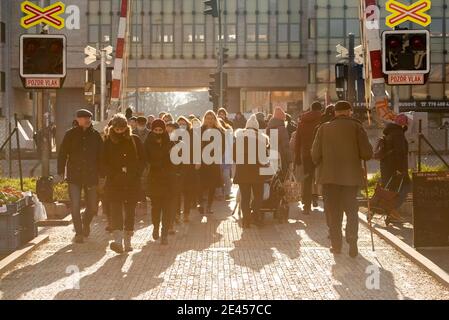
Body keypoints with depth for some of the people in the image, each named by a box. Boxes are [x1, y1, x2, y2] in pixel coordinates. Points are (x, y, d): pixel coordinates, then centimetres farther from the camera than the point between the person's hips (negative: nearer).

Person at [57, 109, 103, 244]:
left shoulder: (95, 135, 4)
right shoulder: (70, 134, 1)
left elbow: (101, 155, 8)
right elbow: (62, 154, 3)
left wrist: (101, 174, 4)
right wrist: (61, 172, -3)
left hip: (91, 176, 2)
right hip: (74, 176, -2)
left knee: (92, 207, 7)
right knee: (75, 206, -6)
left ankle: (86, 224, 36)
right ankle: (79, 233, 5)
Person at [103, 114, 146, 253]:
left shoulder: (134, 140, 6)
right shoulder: (108, 142, 6)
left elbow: (142, 160, 6)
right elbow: (105, 163, 5)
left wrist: (135, 174, -6)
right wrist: (113, 174, -9)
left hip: (132, 182, 1)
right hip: (114, 182, -1)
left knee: (130, 211, 6)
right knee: (116, 209, -14)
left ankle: (127, 241, 15)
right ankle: (118, 240, -24)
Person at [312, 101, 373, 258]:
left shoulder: (324, 128, 3)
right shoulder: (356, 127, -2)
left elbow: (315, 154, 1)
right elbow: (367, 153, -7)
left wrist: (321, 165, 20)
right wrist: (355, 154, 13)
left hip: (329, 175, 1)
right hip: (351, 175, -1)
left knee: (334, 211, 10)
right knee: (351, 210, 9)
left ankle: (336, 244, 8)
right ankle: (352, 243, -5)